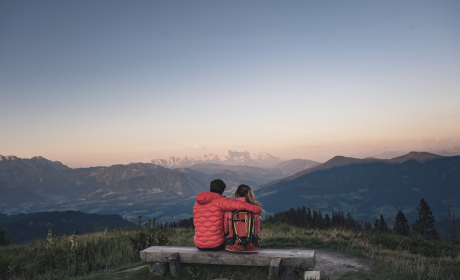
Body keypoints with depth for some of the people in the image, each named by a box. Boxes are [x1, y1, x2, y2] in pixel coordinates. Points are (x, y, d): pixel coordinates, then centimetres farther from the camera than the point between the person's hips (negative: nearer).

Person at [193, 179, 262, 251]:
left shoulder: (197, 204, 6)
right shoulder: (220, 201, -11)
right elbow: (240, 205, -22)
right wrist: (258, 208, -8)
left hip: (199, 245, 5)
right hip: (216, 245, -5)